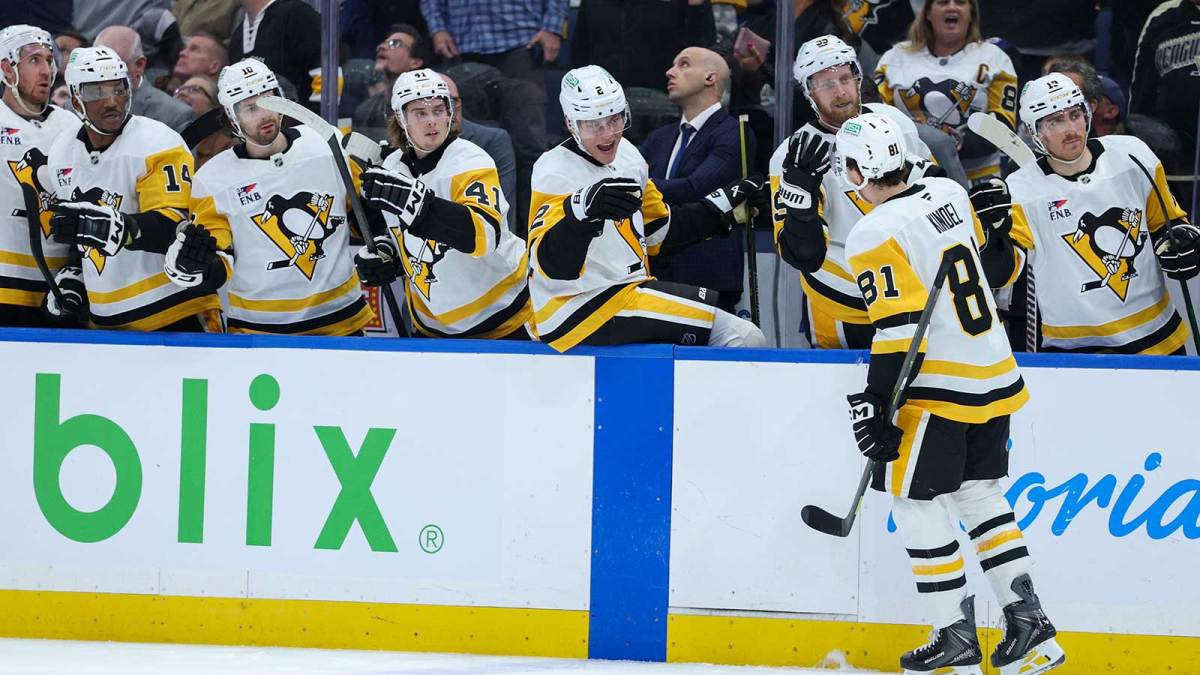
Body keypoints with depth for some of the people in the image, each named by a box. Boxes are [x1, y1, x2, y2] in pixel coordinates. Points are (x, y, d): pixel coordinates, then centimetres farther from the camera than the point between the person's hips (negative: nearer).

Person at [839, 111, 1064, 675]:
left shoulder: (875, 237, -17)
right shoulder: (949, 194, 6)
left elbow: (898, 332, -22)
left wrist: (875, 407, -15)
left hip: (941, 390, -8)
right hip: (996, 375, 8)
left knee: (916, 502, 3)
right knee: (979, 494, 18)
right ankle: (1028, 620, 13)